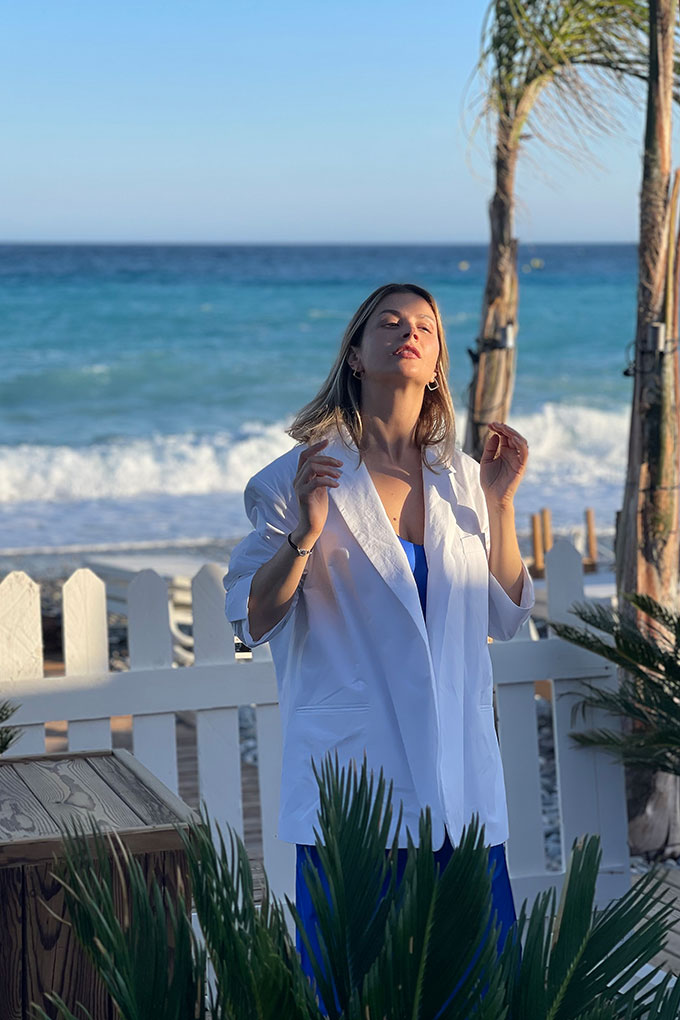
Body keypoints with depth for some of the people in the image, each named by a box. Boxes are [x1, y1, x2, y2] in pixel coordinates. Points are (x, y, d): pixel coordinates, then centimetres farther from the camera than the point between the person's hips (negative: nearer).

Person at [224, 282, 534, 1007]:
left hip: (459, 777, 4)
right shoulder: (305, 476, -1)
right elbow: (251, 621, -3)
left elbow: (506, 618, 12)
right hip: (354, 772, -4)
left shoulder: (460, 481, 11)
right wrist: (304, 533, -17)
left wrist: (500, 503, 5)